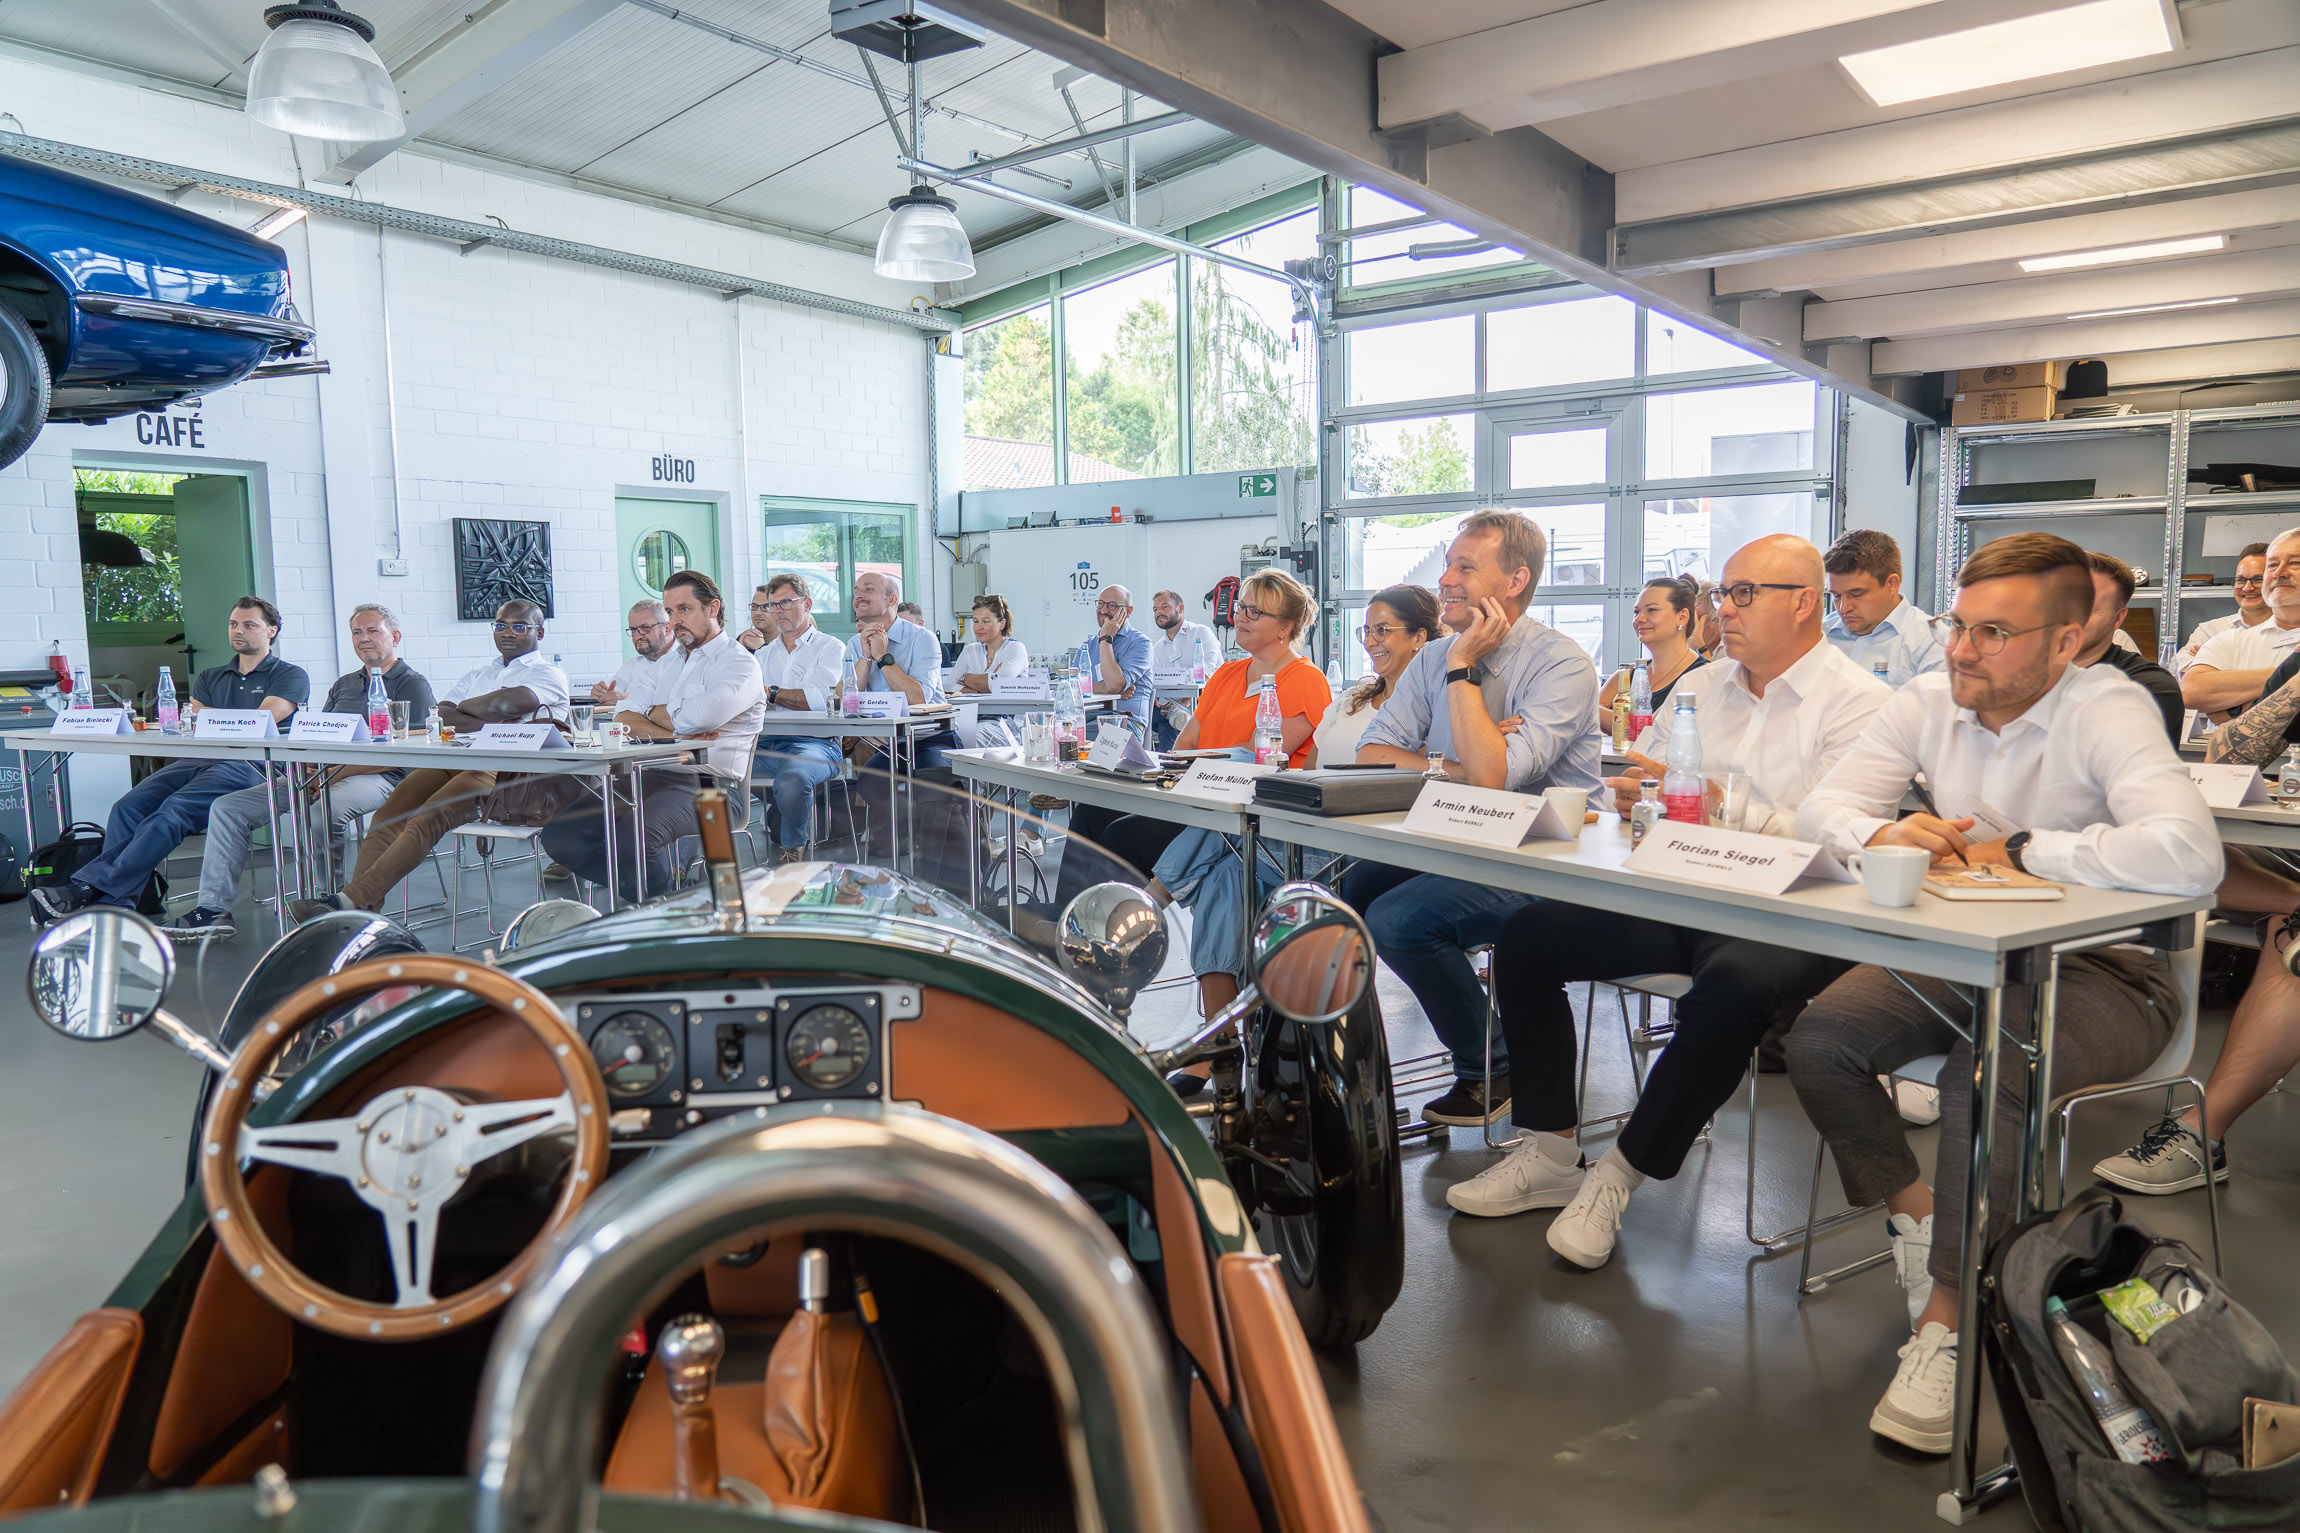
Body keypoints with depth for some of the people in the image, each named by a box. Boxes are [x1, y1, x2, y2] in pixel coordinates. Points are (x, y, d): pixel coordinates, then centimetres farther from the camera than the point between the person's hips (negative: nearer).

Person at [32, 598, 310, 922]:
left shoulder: (291, 676, 10)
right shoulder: (210, 677, 29)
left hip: (249, 765, -6)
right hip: (199, 760, 6)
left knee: (172, 811, -31)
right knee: (128, 807, -20)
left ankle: (88, 888, -35)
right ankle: (112, 910, -28)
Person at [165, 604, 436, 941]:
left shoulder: (413, 684, 0)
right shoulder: (344, 684, 26)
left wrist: (335, 773, -16)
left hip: (377, 778, -8)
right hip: (322, 775, 8)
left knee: (319, 814, -39)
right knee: (227, 808, -2)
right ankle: (214, 909, -3)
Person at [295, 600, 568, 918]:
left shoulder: (550, 675, 12)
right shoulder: (476, 674, 31)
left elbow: (516, 701, -11)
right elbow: (440, 714, 13)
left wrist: (465, 706, 5)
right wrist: (492, 720, -6)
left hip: (502, 773, -6)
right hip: (451, 761, 7)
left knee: (427, 820, -29)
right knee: (387, 817, -19)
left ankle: (350, 899, -37)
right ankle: (360, 909, -30)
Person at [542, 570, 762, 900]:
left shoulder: (739, 663, 1)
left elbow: (695, 717, -18)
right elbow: (624, 719, 13)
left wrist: (656, 713, 5)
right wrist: (674, 733, -7)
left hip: (707, 786, -8)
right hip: (654, 776, 8)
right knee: (560, 834, -10)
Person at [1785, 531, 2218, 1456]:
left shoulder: (2106, 710, -18)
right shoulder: (1930, 702, 0)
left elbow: (2190, 856, -35)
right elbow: (1817, 811, 2)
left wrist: (2015, 851, -24)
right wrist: (1882, 833, -22)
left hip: (2104, 971, -6)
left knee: (1984, 1079, -34)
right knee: (1817, 1039, -16)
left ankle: (1946, 1318, -16)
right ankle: (1914, 1212, 9)